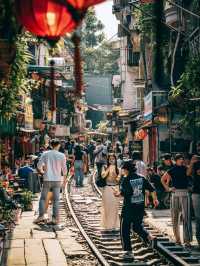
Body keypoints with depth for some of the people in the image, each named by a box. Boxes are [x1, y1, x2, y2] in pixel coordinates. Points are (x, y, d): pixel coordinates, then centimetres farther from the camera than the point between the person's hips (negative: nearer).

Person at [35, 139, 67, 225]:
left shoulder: (45, 154, 0)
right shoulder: (61, 155, -2)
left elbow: (39, 166, -2)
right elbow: (64, 169, 1)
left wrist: (42, 171, 19)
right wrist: (65, 179, 16)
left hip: (47, 180, 0)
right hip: (57, 180, 0)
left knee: (43, 198, 10)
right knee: (56, 199, 4)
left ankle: (41, 216, 0)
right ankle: (55, 218, 1)